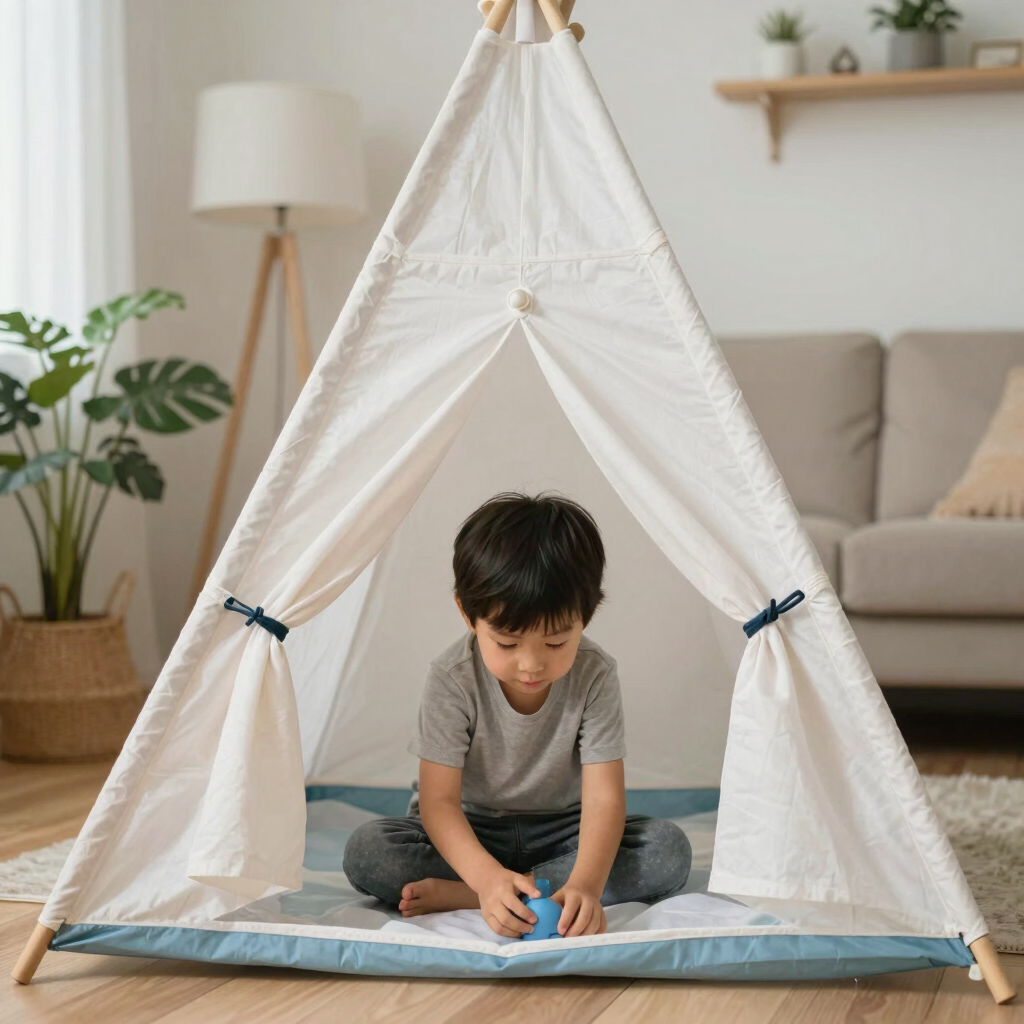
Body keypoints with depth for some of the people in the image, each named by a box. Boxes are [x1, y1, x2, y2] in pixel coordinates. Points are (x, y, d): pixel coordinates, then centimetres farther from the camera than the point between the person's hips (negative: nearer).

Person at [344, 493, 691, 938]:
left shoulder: (594, 676, -18)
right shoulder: (453, 679, -20)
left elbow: (604, 799, -24)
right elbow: (438, 800, -25)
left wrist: (586, 884, -45)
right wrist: (488, 876, -45)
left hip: (559, 831, 2)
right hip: (469, 831, -2)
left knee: (670, 850, -26)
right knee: (366, 851, -27)